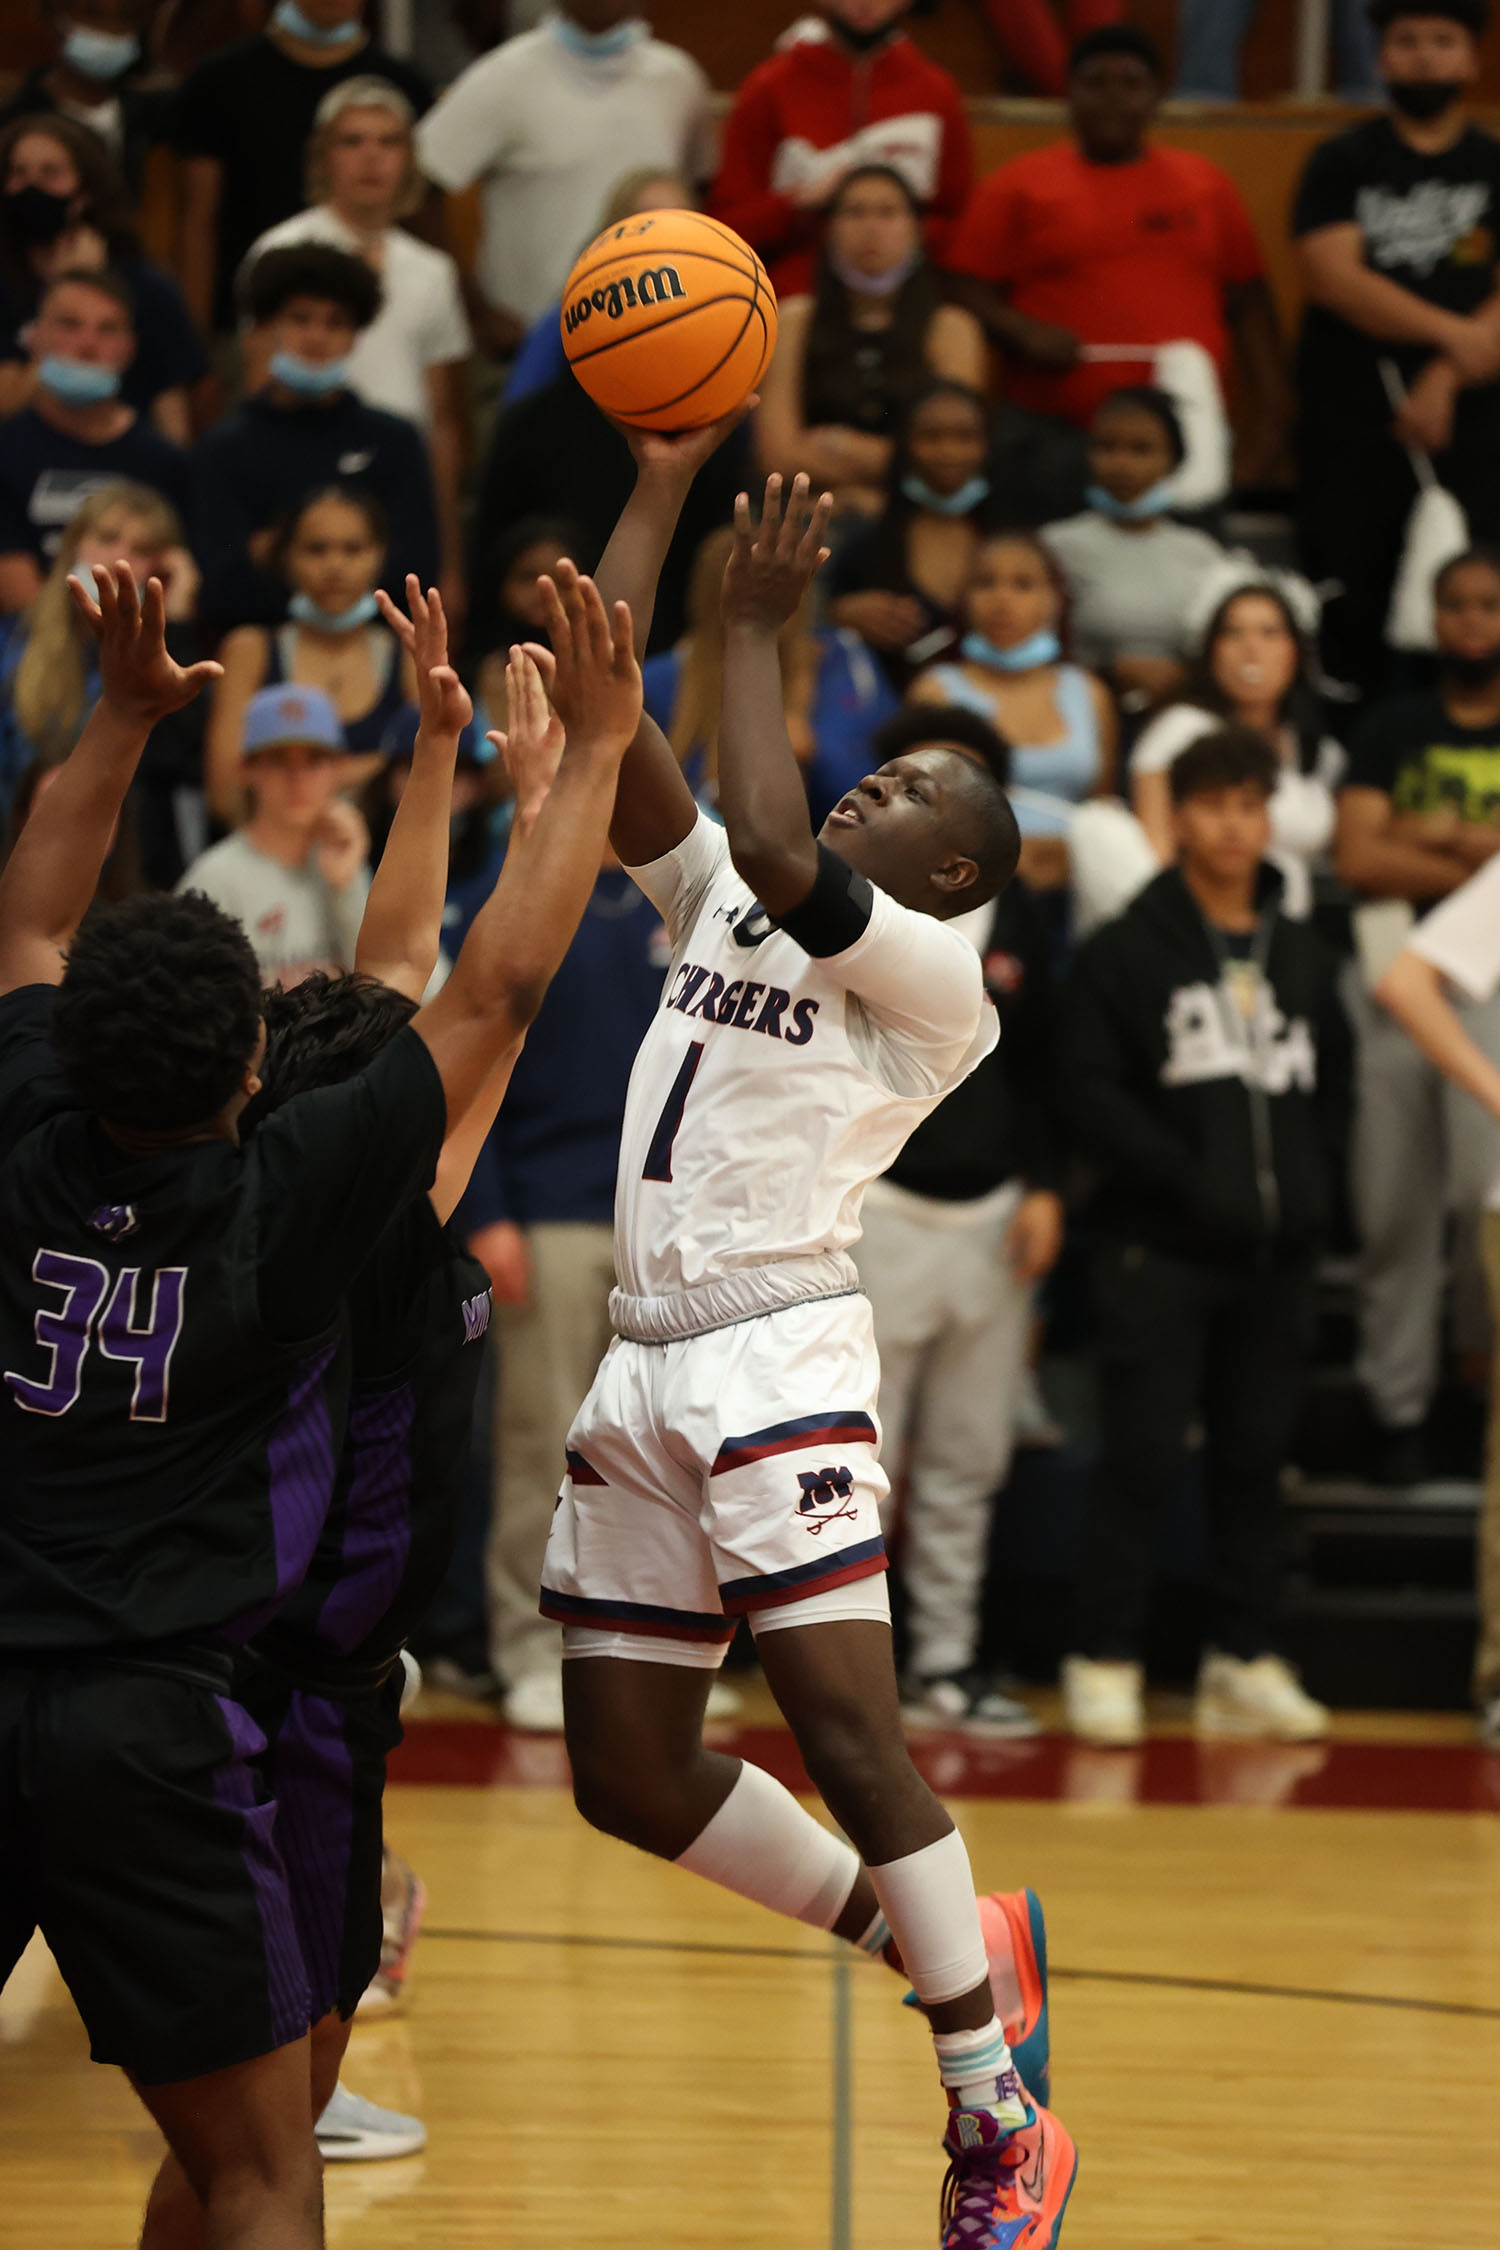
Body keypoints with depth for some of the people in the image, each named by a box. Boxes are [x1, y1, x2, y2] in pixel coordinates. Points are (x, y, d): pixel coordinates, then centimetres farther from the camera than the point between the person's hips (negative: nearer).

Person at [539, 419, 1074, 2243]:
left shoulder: (938, 978, -3)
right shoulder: (717, 897, 17)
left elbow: (772, 849, -21)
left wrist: (754, 633, -11)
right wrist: (659, 484, 8)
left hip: (780, 1354, -7)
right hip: (642, 1364, 8)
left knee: (846, 1729, -17)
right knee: (628, 1778, 8)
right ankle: (939, 1944, 26)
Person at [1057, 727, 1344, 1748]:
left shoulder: (1304, 957, 14)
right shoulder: (1125, 953, 0)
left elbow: (1334, 1083, 21)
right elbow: (1091, 1094, -7)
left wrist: (1308, 1183, 5)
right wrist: (1187, 1177, -13)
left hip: (1275, 1254, 4)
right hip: (1161, 1252, -4)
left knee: (1256, 1461, 7)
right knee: (1144, 1462, -5)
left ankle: (1245, 1663, 13)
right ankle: (1106, 1663, 1)